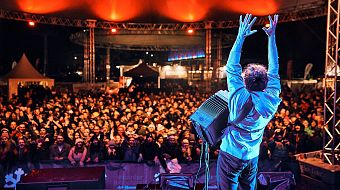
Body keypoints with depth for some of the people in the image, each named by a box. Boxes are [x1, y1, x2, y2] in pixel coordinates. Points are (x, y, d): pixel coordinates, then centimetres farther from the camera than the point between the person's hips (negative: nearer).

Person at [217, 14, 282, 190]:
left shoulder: (240, 98, -22)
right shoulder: (272, 99, -12)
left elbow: (232, 68, -15)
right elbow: (274, 71, -1)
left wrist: (241, 37, -11)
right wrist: (272, 37, 4)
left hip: (231, 155, -5)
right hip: (252, 156, 5)